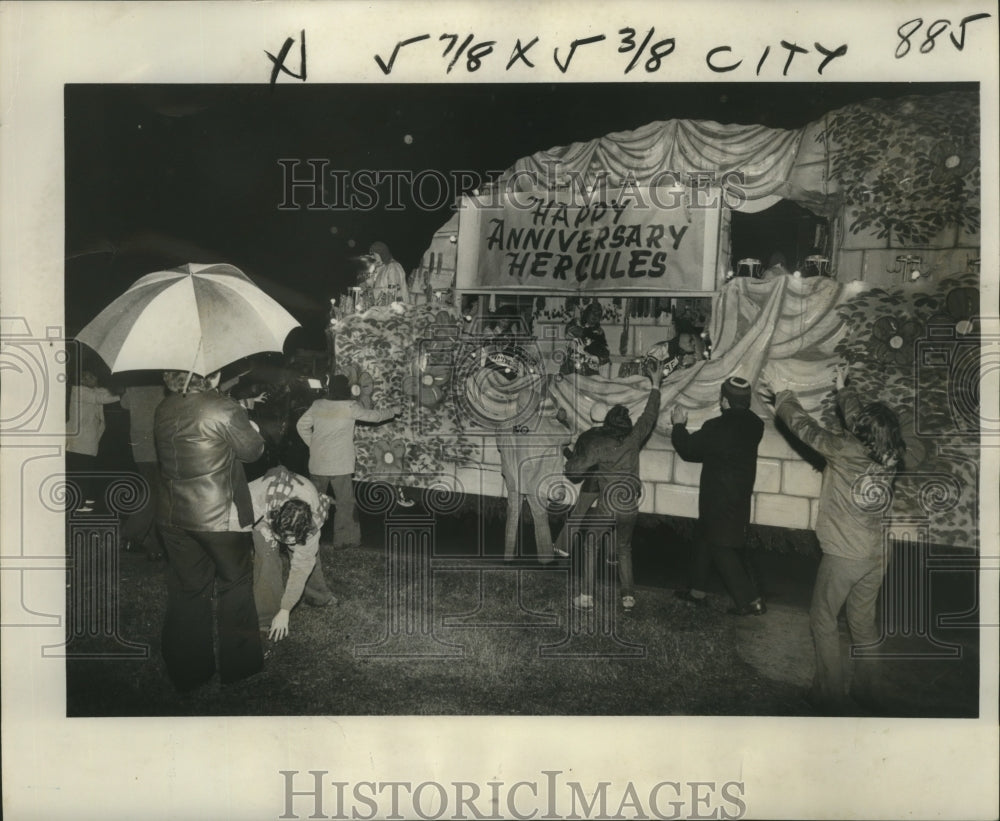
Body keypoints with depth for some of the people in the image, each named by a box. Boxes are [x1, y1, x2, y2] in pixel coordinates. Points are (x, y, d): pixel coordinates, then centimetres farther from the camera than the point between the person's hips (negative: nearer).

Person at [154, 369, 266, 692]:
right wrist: (253, 430, 15)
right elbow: (252, 450, -7)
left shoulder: (163, 411, 3)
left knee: (186, 589, 14)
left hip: (172, 516, 6)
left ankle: (186, 671, 24)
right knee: (235, 583, 12)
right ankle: (238, 662, 22)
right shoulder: (224, 409, -16)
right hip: (220, 516, -6)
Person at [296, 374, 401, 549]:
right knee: (345, 502, 6)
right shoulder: (350, 407, -9)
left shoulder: (318, 405, 3)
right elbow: (374, 416, 0)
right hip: (340, 464, -5)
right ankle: (345, 538, 9)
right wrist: (393, 411, 16)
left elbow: (301, 425, 8)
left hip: (317, 463, 5)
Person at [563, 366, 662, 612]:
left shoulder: (597, 445, -10)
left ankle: (588, 597, 10)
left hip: (606, 508, -3)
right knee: (624, 549, 21)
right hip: (630, 509, 3)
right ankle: (628, 596, 17)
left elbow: (575, 469, -10)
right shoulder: (634, 439, -3)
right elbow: (649, 415, 12)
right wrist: (656, 386, 23)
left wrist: (576, 452, 11)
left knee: (591, 547, 13)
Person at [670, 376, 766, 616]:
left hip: (719, 501, -8)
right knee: (704, 540, 21)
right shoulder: (753, 424, -2)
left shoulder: (717, 428, -24)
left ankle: (751, 600, 0)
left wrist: (679, 425, 6)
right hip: (739, 495, 8)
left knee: (722, 549, 1)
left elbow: (688, 449, -9)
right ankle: (697, 591, 31)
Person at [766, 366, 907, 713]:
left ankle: (831, 694, 15)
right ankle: (867, 690, 30)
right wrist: (843, 389, 29)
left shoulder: (847, 451, -20)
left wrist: (782, 396, 6)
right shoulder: (887, 458, -3)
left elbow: (806, 428, -9)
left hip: (843, 555, -6)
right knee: (864, 623, 19)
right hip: (875, 555, 6)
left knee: (823, 621, 10)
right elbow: (855, 417, 13)